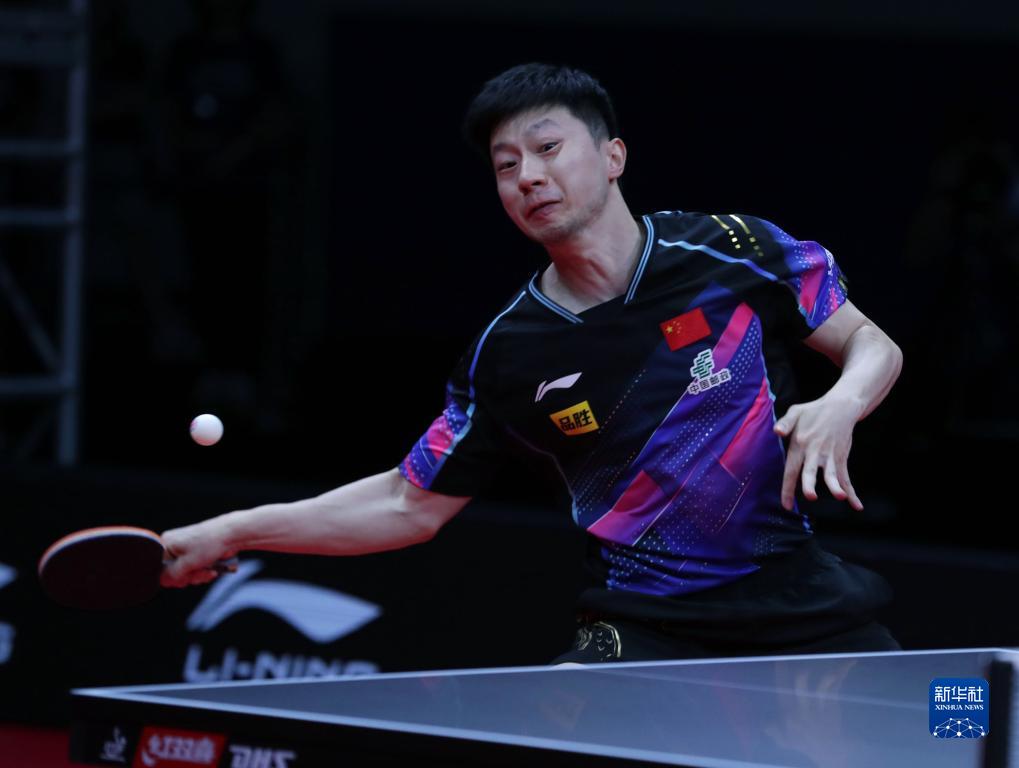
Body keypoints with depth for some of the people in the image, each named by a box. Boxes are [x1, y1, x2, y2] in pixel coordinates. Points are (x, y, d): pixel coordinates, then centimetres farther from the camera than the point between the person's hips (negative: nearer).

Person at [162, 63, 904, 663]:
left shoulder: (733, 251, -6)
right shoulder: (507, 354, -2)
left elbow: (873, 346, 5)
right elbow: (410, 504, 8)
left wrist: (839, 406, -19)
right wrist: (234, 532, 1)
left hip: (803, 606, 1)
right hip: (647, 630, -1)